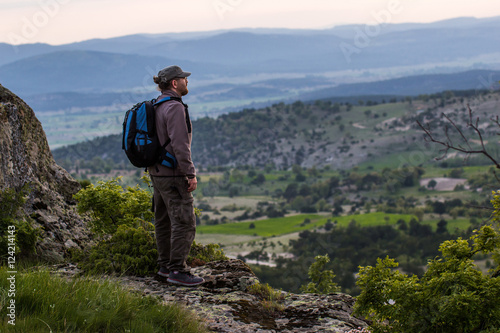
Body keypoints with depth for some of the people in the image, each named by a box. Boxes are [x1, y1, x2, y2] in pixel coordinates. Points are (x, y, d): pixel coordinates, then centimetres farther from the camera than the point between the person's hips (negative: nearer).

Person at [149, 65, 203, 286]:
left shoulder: (158, 107, 13)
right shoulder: (175, 107, -18)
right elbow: (179, 144, -24)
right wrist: (191, 174, -21)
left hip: (157, 172, 10)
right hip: (173, 175, -10)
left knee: (164, 220, 15)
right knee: (184, 222, -7)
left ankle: (165, 265, 24)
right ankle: (177, 270, -6)